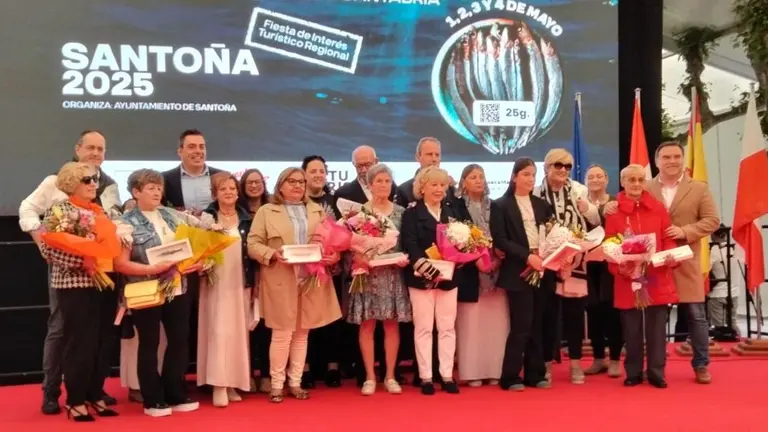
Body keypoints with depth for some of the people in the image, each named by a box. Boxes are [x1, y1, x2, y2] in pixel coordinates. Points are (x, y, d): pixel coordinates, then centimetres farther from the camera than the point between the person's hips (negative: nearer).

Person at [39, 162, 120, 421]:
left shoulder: (101, 211, 15)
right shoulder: (58, 211, -4)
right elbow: (48, 248, -13)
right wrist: (81, 262, -22)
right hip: (75, 286, -6)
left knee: (102, 344, 10)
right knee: (79, 344, -3)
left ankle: (95, 396, 21)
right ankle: (75, 401, 8)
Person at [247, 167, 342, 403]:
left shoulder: (317, 211, 14)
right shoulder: (267, 211, 4)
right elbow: (253, 244, -2)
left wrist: (333, 256, -10)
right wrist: (273, 254, -19)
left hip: (311, 281, 3)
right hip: (281, 281, -3)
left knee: (302, 332, 9)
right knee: (282, 333, -2)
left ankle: (295, 382, 19)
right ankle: (277, 384, 10)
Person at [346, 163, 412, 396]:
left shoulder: (401, 212, 6)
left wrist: (405, 259, -11)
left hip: (393, 274, 2)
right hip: (368, 274, -2)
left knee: (392, 325, 5)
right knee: (367, 325, 2)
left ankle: (390, 376, 14)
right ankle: (370, 377, 10)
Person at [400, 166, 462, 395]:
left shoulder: (452, 211, 14)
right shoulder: (412, 213, 0)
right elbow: (409, 244, -12)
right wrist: (424, 265, -25)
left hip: (448, 276, 4)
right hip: (421, 277, -4)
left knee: (447, 327, 7)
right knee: (424, 327, 2)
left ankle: (447, 376, 13)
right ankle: (425, 377, 8)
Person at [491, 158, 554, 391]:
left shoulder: (542, 205, 15)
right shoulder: (501, 205, 0)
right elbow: (500, 240, -9)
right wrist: (527, 256, -17)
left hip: (543, 271, 5)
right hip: (519, 273, -5)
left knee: (537, 326, 7)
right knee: (521, 326, -7)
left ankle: (535, 374, 15)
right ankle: (510, 377, 2)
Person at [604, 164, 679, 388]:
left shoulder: (658, 207, 5)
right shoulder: (613, 211, -2)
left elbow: (668, 239, 7)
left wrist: (672, 257, -12)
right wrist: (617, 267, -18)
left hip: (657, 278, 1)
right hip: (627, 279, -1)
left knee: (656, 327, 5)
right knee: (631, 329, 7)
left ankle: (656, 372, 14)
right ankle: (633, 372, 17)